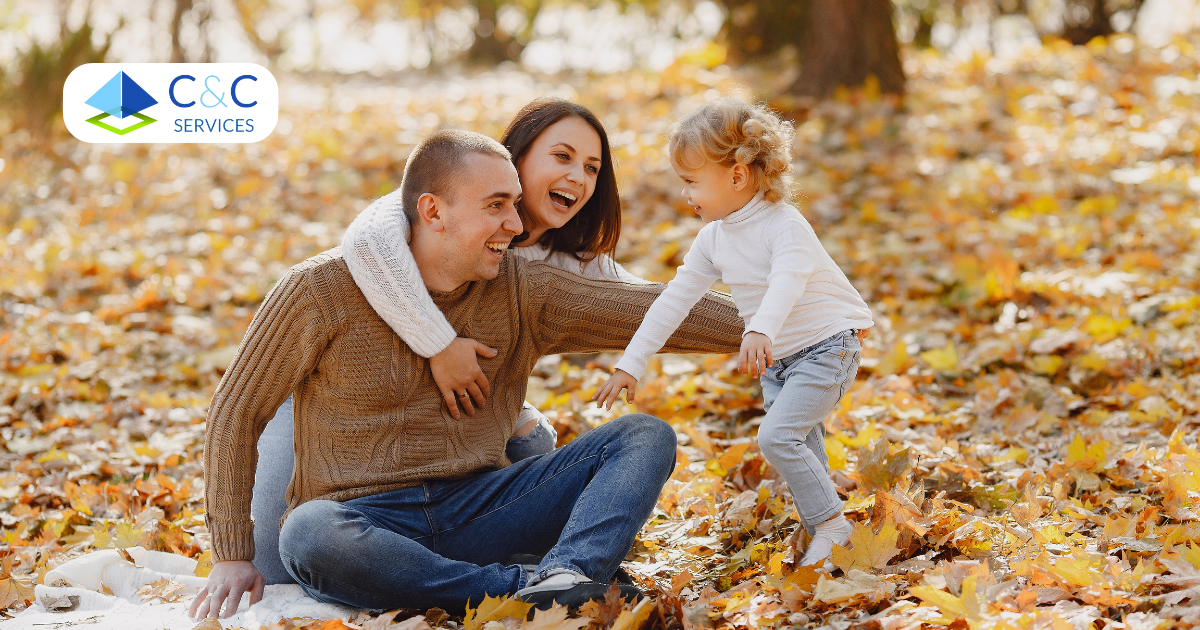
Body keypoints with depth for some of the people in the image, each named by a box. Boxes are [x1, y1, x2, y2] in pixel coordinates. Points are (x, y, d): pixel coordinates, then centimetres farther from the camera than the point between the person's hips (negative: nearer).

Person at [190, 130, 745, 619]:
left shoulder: (521, 291, 5)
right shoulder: (322, 289, -5)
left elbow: (654, 311, 3)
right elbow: (237, 413, -1)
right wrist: (233, 555, -6)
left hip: (476, 510, 4)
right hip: (366, 522, -4)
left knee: (646, 436, -10)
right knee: (309, 536, -41)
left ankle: (564, 575, -39)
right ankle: (528, 587, -32)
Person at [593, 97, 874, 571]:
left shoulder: (784, 224, -23)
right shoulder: (713, 238, 1)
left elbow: (787, 281, -42)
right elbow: (674, 300, 4)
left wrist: (760, 331, -60)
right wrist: (629, 365, 2)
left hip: (826, 346, -8)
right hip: (777, 360, 8)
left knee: (777, 435, -21)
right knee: (799, 447, 9)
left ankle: (831, 524, -10)